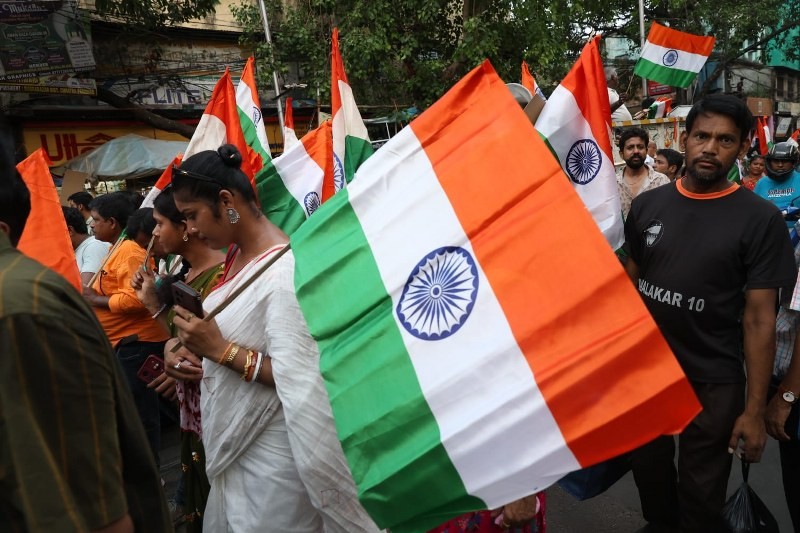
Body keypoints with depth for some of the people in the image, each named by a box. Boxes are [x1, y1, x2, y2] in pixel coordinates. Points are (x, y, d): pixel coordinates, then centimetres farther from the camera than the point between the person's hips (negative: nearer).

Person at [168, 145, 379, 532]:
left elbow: (302, 383, -26)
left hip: (271, 457, -9)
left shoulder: (284, 270, -24)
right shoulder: (237, 255, 4)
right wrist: (195, 350, 0)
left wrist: (220, 350, -26)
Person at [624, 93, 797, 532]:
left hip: (714, 381, -3)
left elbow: (759, 317, -11)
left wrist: (755, 409, -11)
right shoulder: (647, 205, -1)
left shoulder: (760, 220, -11)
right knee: (648, 471, 23)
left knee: (699, 494, 15)